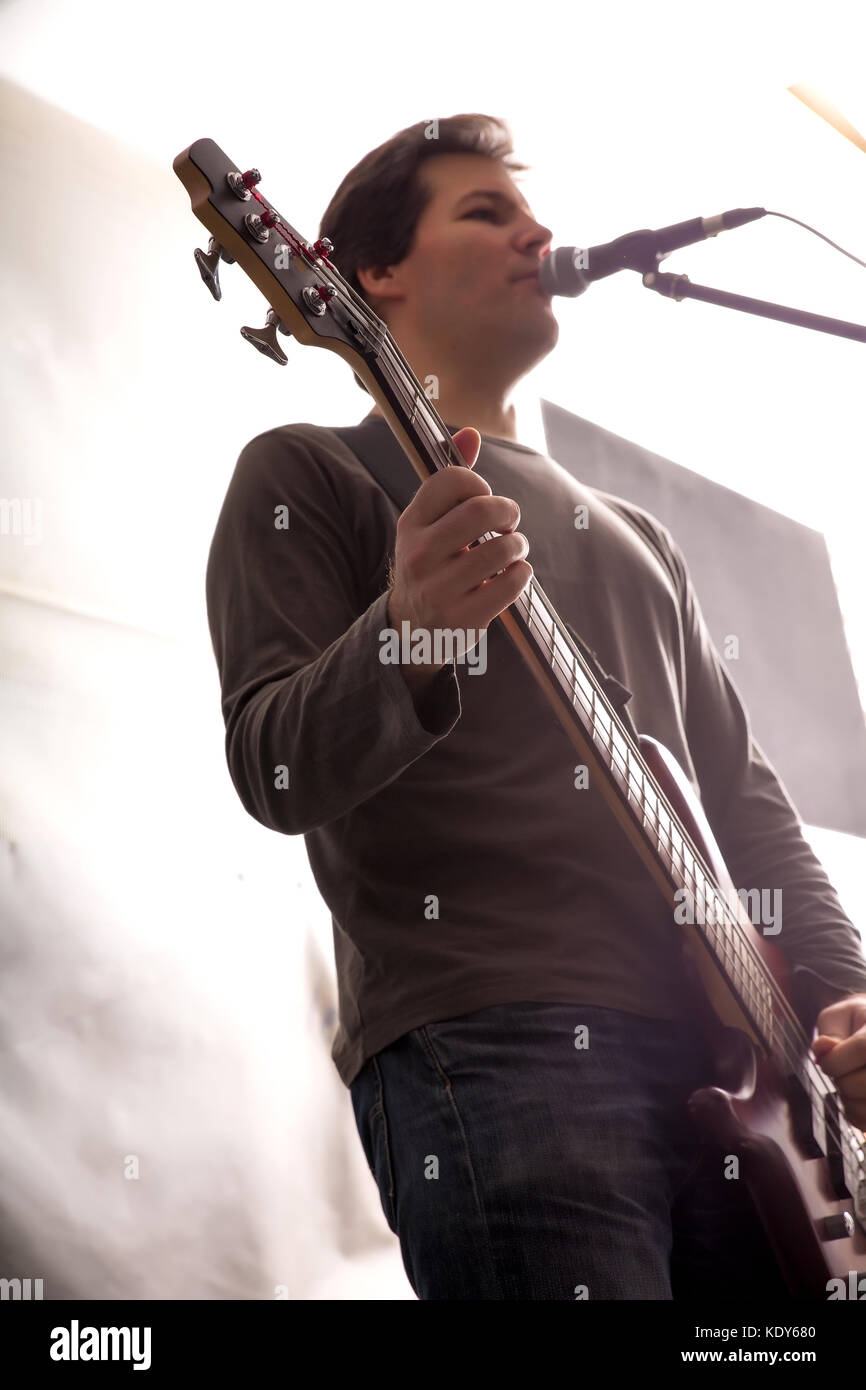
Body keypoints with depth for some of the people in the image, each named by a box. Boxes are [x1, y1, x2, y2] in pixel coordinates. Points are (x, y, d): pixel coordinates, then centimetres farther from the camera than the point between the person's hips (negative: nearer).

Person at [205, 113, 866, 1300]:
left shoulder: (633, 536, 26)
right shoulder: (310, 477, 8)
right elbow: (275, 772, -6)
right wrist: (409, 637, -27)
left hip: (726, 1051, 6)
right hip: (486, 1048, -6)